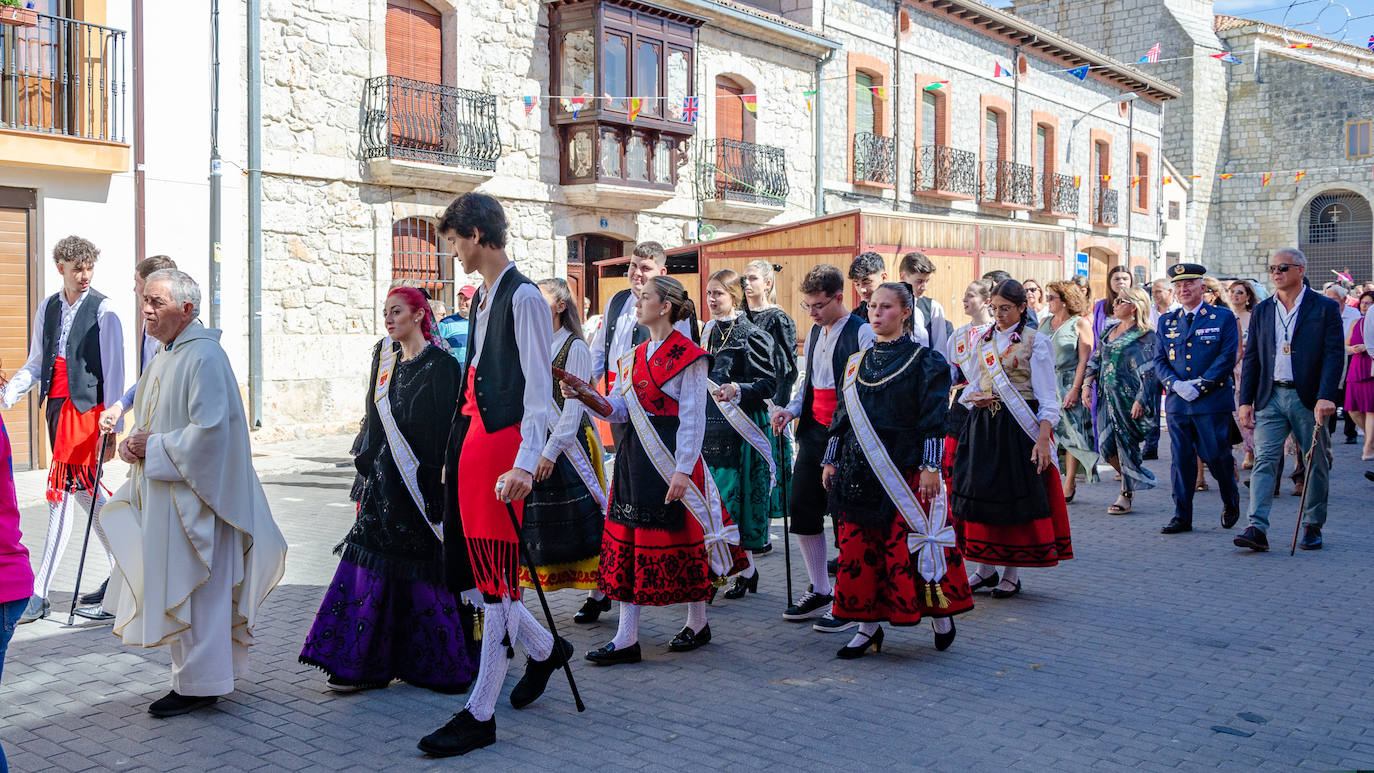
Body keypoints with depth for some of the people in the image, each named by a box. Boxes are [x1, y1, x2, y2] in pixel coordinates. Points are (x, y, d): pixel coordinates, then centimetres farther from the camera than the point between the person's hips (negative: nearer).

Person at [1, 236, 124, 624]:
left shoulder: (103, 310, -6)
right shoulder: (47, 308, 12)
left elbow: (114, 371, -8)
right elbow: (36, 363, 15)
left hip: (86, 406, -6)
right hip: (57, 404, 6)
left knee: (64, 490, -7)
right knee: (83, 489, 8)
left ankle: (38, 595, -1)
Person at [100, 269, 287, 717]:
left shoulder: (204, 357, -16)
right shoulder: (165, 357, 14)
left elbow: (210, 429, -24)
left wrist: (154, 448, -15)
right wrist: (132, 444, 3)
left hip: (193, 493, -10)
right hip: (161, 493, 10)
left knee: (194, 589, -2)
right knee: (172, 590, 15)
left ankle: (200, 685, 8)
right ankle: (190, 676, 25)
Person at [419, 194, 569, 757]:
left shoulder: (523, 297, -9)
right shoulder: (481, 298, 18)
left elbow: (539, 385, -15)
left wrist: (526, 463, -23)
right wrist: (454, 453, 18)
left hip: (502, 445, -9)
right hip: (471, 443, 9)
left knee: (495, 581, -3)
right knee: (470, 573, 12)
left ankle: (479, 716, 6)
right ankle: (544, 648, 34)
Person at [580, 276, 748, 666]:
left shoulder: (688, 357, -8)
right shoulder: (634, 356, 15)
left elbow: (693, 420, -12)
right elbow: (618, 407, 11)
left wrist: (683, 469, -17)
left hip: (673, 456, -7)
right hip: (636, 455, 7)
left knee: (683, 537, 4)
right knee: (629, 537, 4)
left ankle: (698, 623, 24)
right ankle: (626, 638, 7)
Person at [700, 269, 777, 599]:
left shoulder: (751, 336, -8)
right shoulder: (708, 331, 13)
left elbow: (769, 384, -11)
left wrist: (737, 390, -24)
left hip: (739, 426, -7)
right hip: (709, 421, 7)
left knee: (735, 493, -5)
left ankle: (746, 567, 6)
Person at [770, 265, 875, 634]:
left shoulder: (862, 333, -11)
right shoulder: (815, 332, 15)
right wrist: (791, 410, 7)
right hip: (813, 431, 8)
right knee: (801, 507, 10)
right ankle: (819, 591, 25)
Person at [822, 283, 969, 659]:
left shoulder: (925, 360, -3)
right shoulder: (856, 362, 12)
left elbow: (933, 419, -7)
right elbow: (842, 415, 16)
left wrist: (930, 467, -12)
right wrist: (831, 461, 13)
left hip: (904, 470, -5)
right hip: (859, 470, 5)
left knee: (906, 545, -4)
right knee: (857, 546, 4)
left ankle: (939, 612, 19)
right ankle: (869, 625, 15)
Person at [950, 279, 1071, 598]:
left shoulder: (1035, 341, -4)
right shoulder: (981, 338, 11)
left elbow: (1047, 397, -9)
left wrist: (1043, 439, -19)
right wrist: (973, 399, -5)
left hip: (1019, 425, -5)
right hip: (982, 424, 5)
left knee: (1016, 494, -1)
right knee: (979, 491, 4)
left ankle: (1012, 574, 10)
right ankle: (986, 568, 17)